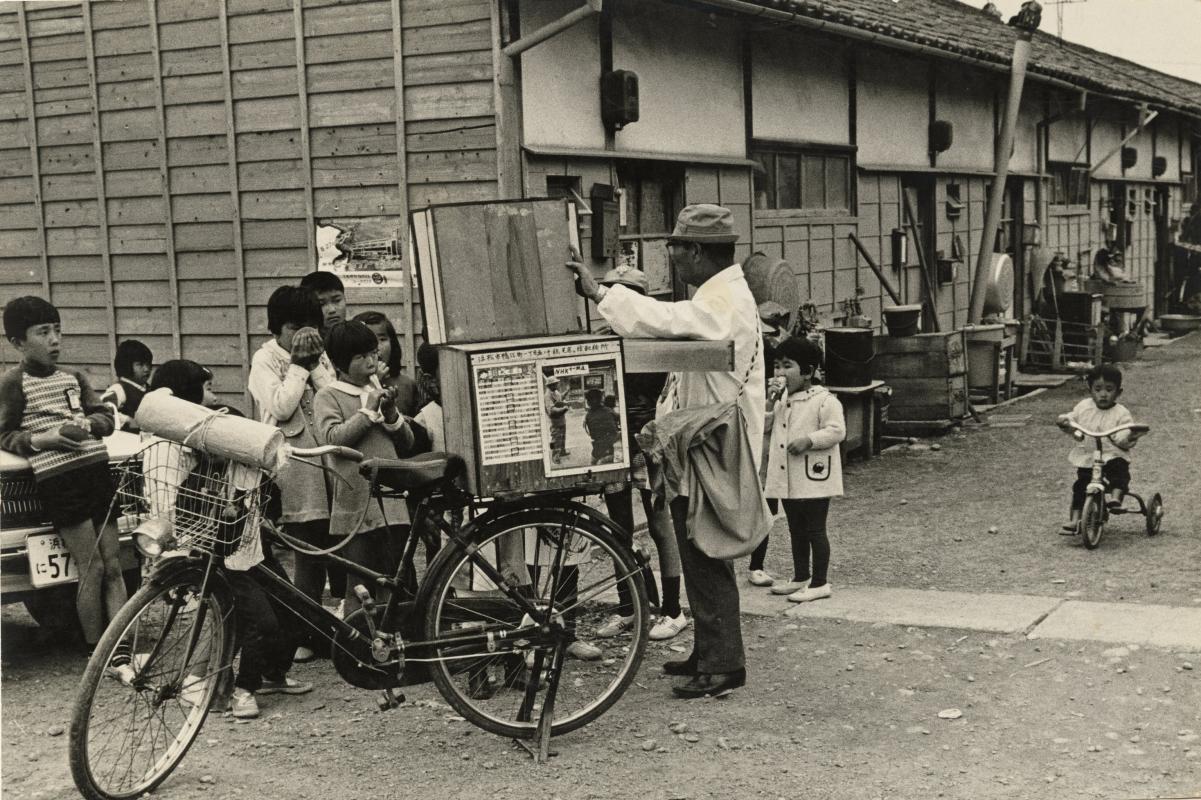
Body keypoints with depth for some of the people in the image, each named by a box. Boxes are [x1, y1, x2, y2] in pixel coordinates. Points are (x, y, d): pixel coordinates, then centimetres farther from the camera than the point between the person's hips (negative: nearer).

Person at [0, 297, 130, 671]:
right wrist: (42, 438, -14)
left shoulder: (73, 378, 17)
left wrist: (87, 424, -4)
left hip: (96, 469, 6)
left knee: (113, 565, 3)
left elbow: (106, 417, 16)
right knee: (92, 569, -7)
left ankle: (121, 654, 5)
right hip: (57, 480, -6)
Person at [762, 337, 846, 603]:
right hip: (788, 480, 8)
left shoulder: (825, 400, -13)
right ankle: (800, 577, 28)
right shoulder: (782, 400, 12)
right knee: (796, 531, 17)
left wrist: (809, 440, -26)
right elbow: (769, 423, 23)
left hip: (813, 479, -8)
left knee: (815, 530, -1)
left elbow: (837, 430, -17)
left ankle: (819, 583, 8)